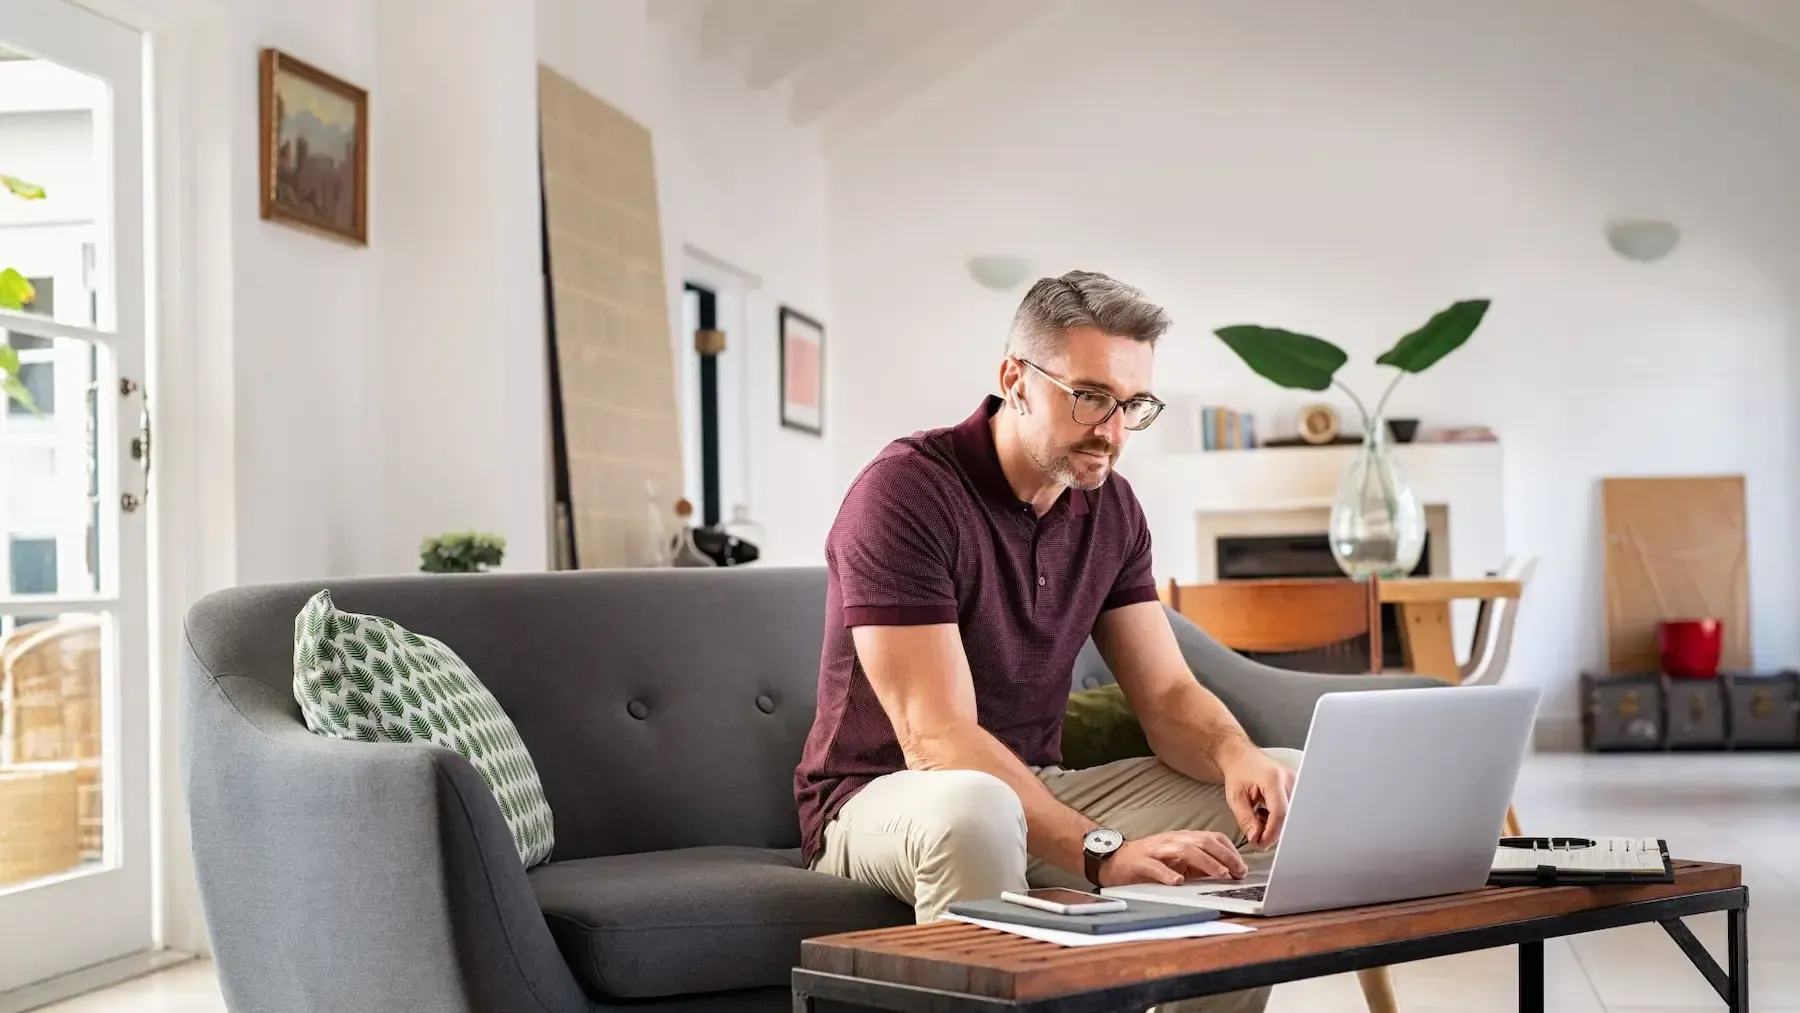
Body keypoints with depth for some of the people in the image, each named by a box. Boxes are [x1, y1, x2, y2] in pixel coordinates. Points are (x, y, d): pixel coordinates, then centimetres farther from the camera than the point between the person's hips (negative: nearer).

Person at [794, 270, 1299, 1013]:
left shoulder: (1110, 506, 2)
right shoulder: (904, 492, -20)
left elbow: (1168, 696, 0)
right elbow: (937, 736, -28)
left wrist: (1236, 755, -25)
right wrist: (1104, 854, -39)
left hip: (1037, 794, 7)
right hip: (887, 799, -7)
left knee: (1290, 787, -7)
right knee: (973, 808, -42)